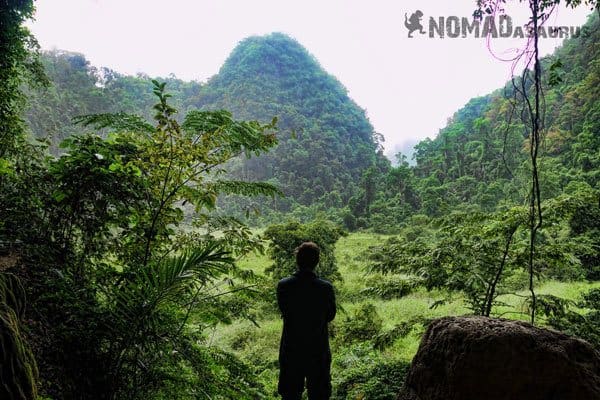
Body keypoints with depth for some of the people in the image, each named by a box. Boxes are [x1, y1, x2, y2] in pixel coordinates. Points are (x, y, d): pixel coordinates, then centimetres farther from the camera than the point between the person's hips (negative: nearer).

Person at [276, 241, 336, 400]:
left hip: (290, 350, 1)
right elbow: (331, 316, -3)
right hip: (318, 350, -1)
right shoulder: (325, 287, -17)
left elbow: (284, 312, 1)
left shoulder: (283, 285, -13)